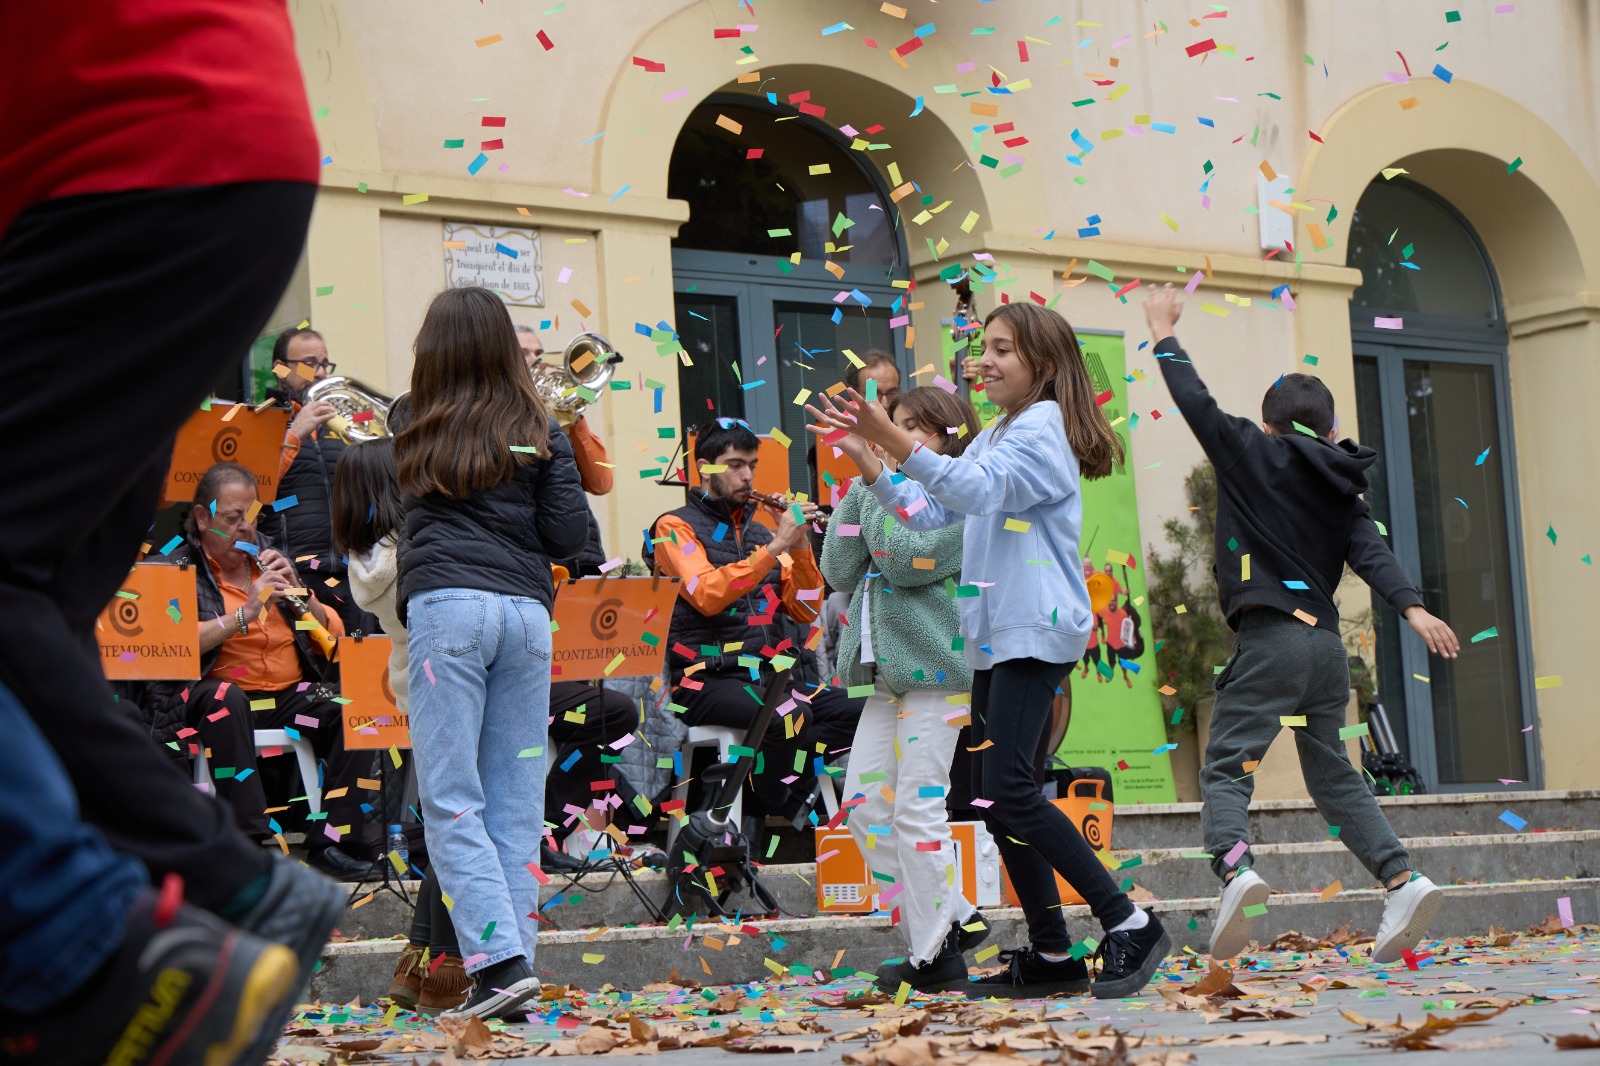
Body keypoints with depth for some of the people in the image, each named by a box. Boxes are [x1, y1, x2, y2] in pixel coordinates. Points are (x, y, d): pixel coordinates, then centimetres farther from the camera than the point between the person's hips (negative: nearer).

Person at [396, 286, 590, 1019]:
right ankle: (511, 964, 4)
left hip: (447, 607, -3)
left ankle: (501, 958, -14)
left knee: (452, 801, -2)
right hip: (526, 611, 3)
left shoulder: (417, 434, 8)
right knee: (517, 803, 6)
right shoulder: (537, 432, 10)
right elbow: (569, 536, 6)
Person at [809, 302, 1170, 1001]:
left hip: (1038, 630, -10)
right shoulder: (995, 437, 24)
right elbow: (926, 512, 18)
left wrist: (892, 436, -30)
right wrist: (862, 454, 6)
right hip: (997, 634, 10)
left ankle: (1129, 923, -11)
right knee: (996, 796, 6)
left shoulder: (1043, 426, -6)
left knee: (1006, 791, -18)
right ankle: (1052, 955, 11)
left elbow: (979, 489, -23)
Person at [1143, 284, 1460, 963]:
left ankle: (1234, 868, -33)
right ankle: (1402, 880, 3)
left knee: (1225, 767, -7)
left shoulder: (1254, 454, 2)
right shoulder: (1342, 489, 15)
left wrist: (1164, 332, 15)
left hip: (1270, 638, -6)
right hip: (1327, 643, 6)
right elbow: (1372, 554, 0)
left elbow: (1196, 402, 4)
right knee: (1332, 773, 16)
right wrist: (1413, 608, -12)